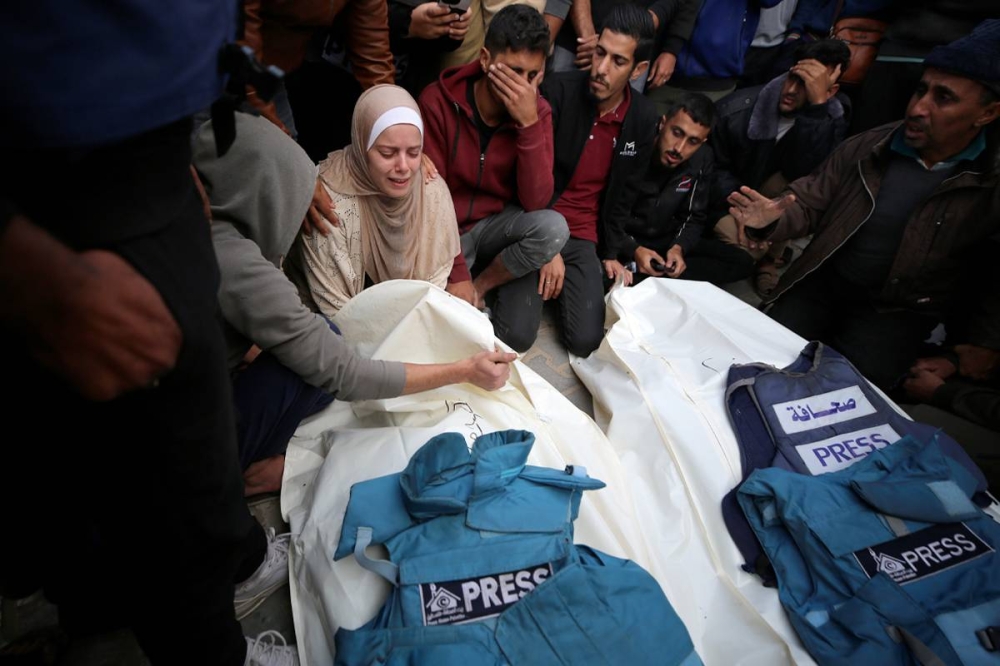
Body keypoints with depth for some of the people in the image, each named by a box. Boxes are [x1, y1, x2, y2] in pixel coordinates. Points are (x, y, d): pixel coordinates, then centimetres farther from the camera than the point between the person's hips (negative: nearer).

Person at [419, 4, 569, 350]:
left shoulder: (538, 111, -9)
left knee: (554, 227, -29)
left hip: (496, 226, 3)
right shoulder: (438, 101, -16)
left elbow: (536, 202, -18)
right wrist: (456, 273, -20)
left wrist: (529, 122, -29)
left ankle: (484, 284, -3)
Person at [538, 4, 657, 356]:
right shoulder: (558, 90, -13)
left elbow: (623, 194, 9)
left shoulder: (644, 118, -1)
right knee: (517, 335, -15)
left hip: (582, 237, 3)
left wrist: (609, 253, 8)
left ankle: (559, 284, 19)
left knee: (586, 341, -11)